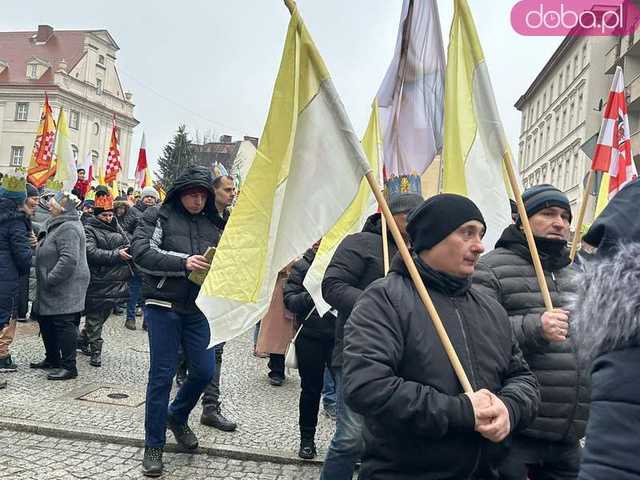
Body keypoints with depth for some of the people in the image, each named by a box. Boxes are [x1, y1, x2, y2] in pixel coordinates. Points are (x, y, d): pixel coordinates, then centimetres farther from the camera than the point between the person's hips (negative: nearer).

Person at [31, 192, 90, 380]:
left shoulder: (68, 229, -19)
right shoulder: (56, 225, 16)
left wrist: (50, 279, -22)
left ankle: (69, 367, 2)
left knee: (64, 325, -6)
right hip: (52, 288, 11)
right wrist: (46, 280, 17)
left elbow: (69, 260, -27)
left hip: (65, 288, -11)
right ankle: (52, 359, 33)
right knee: (45, 321, 19)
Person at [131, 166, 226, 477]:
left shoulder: (213, 224, 11)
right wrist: (183, 263, -23)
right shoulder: (158, 217, -1)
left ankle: (177, 417, 34)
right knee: (162, 375, 0)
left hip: (198, 309, 4)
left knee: (204, 370, 4)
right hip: (163, 306, -4)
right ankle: (153, 445, 16)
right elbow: (141, 254, -13)